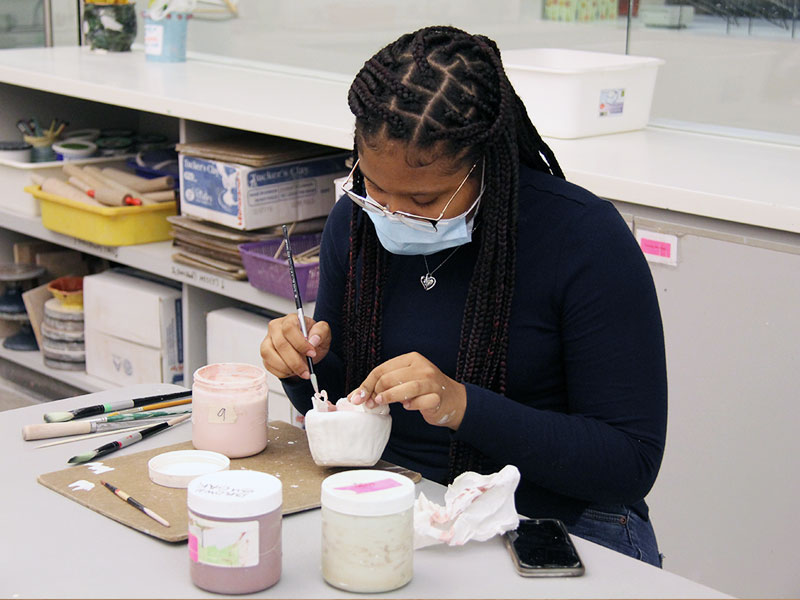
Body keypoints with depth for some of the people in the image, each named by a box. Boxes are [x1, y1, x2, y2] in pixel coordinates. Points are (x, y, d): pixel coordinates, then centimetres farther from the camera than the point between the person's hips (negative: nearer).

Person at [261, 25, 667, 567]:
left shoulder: (587, 240, -16)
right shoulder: (357, 221, 1)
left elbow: (631, 464, -17)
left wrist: (464, 407, -27)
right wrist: (307, 364, -10)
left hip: (554, 534, -3)